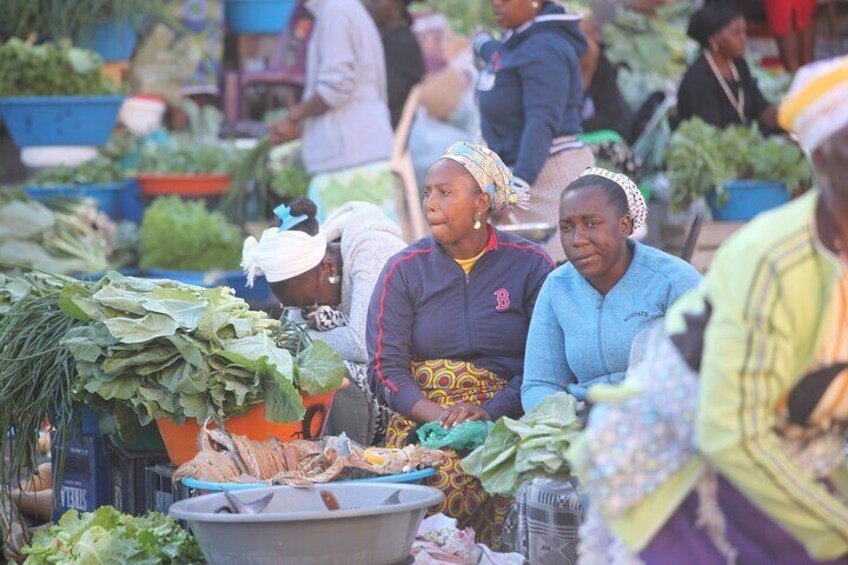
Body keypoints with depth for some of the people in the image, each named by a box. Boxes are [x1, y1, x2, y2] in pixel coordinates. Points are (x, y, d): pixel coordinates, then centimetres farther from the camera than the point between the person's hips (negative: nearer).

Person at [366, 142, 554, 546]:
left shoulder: (530, 266, 5)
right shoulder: (404, 270, 9)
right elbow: (385, 368, 2)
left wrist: (489, 413, -18)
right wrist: (437, 415, -15)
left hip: (506, 418, -1)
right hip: (420, 418, 1)